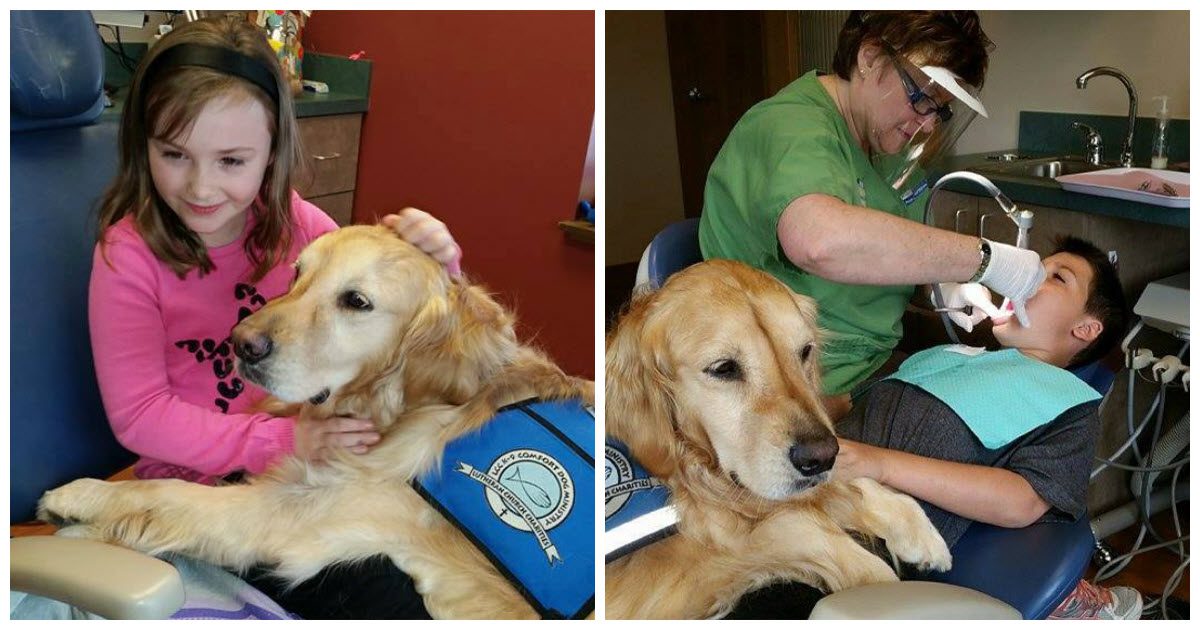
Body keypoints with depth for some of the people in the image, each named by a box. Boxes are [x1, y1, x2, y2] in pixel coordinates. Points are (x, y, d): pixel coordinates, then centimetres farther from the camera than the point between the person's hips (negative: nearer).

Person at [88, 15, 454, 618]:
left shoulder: (295, 223, -2)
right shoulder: (128, 255, -13)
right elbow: (138, 413, -12)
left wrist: (431, 264, -18)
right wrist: (283, 442, -22)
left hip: (315, 448, 5)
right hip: (204, 478, -4)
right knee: (377, 589, -24)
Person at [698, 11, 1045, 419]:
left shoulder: (890, 148, 11)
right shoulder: (790, 126, -20)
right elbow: (819, 240, -42)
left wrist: (943, 286, 2)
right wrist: (986, 259, -31)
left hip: (880, 366, 10)